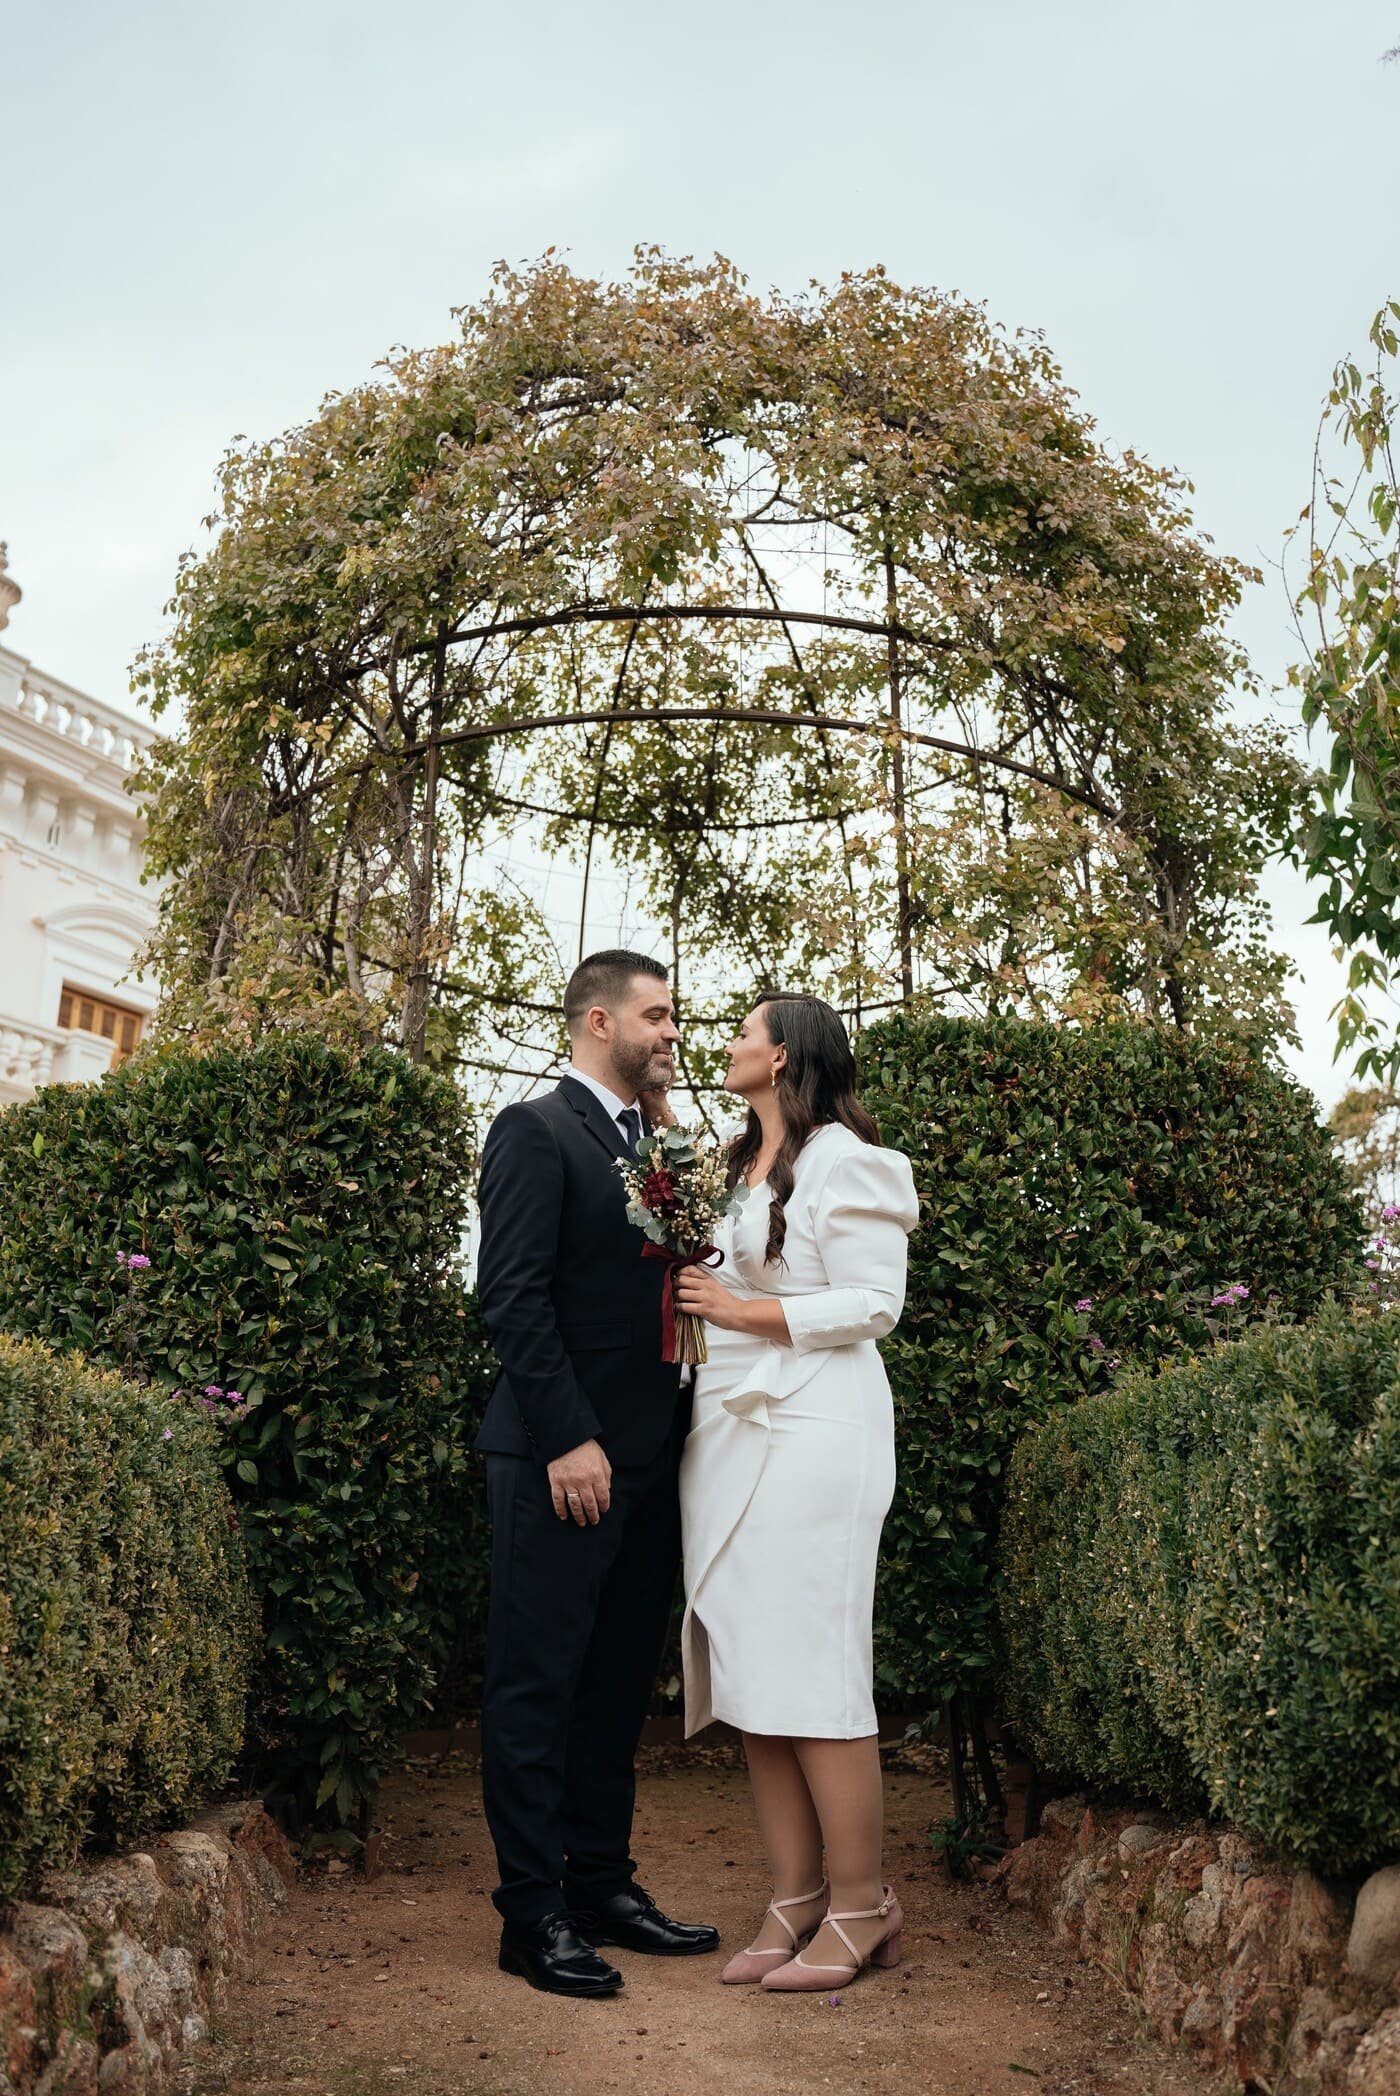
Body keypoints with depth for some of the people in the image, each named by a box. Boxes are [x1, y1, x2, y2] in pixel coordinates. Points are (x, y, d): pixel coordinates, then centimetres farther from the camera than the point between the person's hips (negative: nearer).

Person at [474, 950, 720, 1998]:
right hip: (563, 1460, -8)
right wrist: (569, 1439, -19)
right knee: (538, 1688, 1)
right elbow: (514, 1294, -15)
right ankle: (533, 1914, 11)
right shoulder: (536, 1131, -7)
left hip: (649, 1462, 8)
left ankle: (602, 1885, 26)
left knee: (619, 1685, 15)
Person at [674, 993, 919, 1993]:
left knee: (812, 1671, -6)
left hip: (812, 1433, -8)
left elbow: (874, 1303, -12)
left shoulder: (842, 1162, -6)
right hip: (730, 1432, 8)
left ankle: (862, 1903, 6)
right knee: (747, 1673, 6)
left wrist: (744, 1311, -13)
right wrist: (686, 1286, 7)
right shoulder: (736, 1167, 19)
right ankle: (798, 1900, 14)